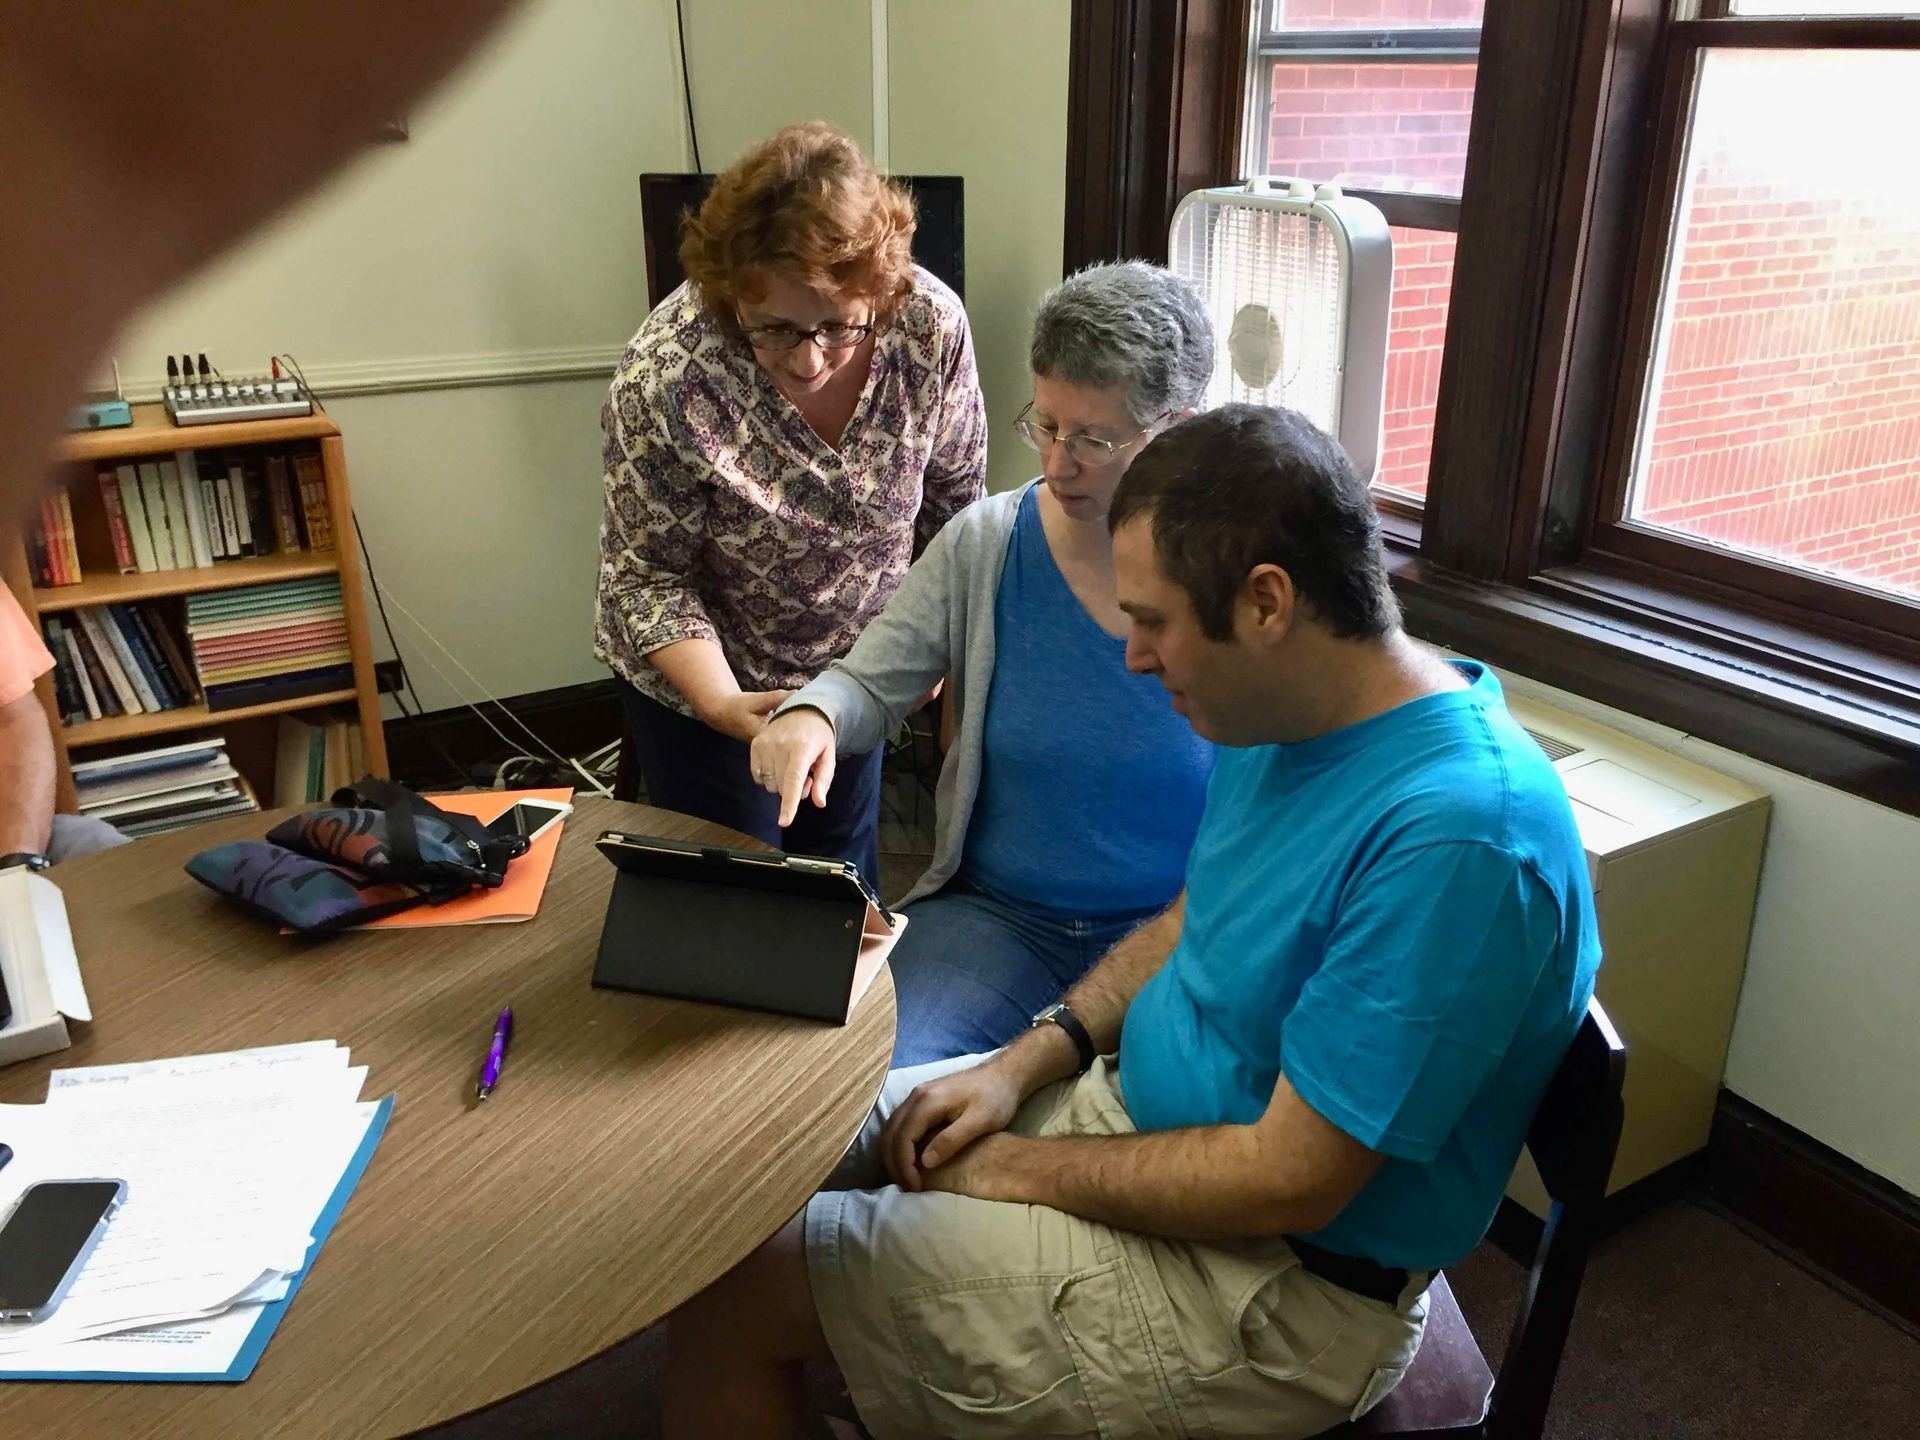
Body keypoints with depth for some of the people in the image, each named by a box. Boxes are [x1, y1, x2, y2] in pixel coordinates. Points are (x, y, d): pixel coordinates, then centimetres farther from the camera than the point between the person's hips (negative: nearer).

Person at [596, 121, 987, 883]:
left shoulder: (931, 325, -23)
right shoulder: (667, 374, -31)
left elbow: (954, 494, -5)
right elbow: (647, 577, -21)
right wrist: (723, 705, -34)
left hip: (855, 662, 3)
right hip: (706, 675, -3)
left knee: (845, 873, 23)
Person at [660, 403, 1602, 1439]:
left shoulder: (1458, 835, -31)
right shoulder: (1286, 722, -3)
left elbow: (1287, 1183, -28)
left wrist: (1023, 1172, -15)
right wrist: (1028, 1062, 0)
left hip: (1273, 1286, -8)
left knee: (734, 1287, -9)